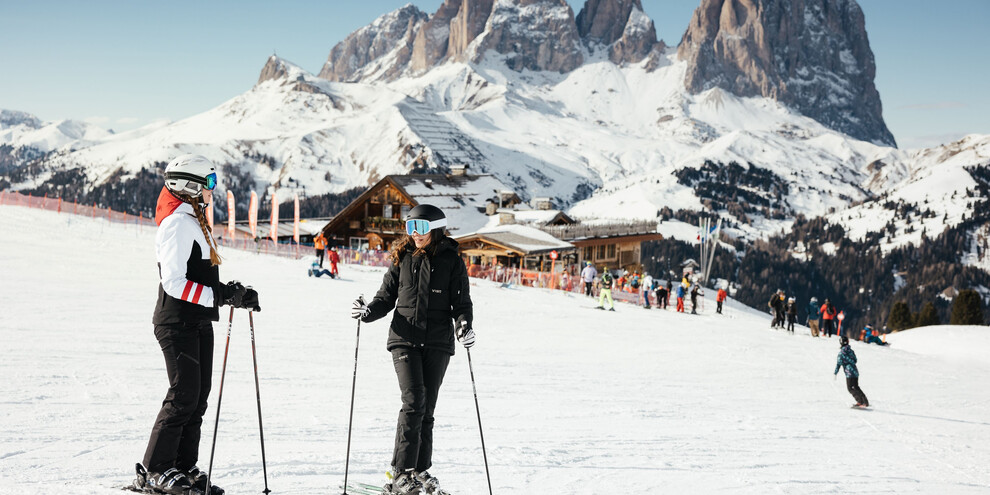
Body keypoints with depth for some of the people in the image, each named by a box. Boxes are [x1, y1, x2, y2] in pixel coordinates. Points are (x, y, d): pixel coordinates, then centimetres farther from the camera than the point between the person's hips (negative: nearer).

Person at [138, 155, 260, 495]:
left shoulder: (196, 221, 18)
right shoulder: (178, 222, -14)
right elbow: (173, 281, -21)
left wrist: (235, 293, 10)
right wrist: (220, 295, -24)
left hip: (199, 322, 10)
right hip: (178, 322, -10)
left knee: (199, 396, 8)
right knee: (184, 396, -10)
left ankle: (184, 467, 14)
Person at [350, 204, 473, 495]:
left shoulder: (452, 261, 2)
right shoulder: (402, 258, 6)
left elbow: (461, 302, 2)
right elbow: (386, 297, 10)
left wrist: (464, 326, -17)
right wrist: (368, 311, -10)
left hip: (438, 343, 0)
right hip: (405, 339, 0)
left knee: (427, 409, 6)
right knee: (413, 401, -15)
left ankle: (421, 470, 19)